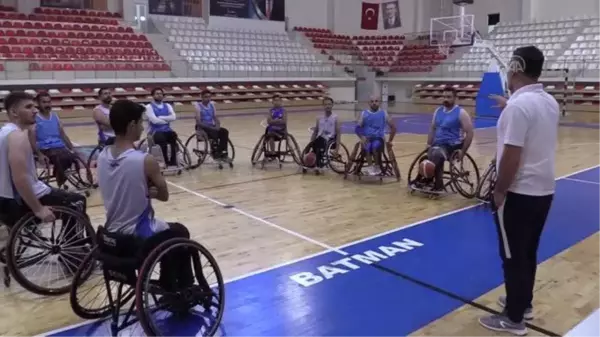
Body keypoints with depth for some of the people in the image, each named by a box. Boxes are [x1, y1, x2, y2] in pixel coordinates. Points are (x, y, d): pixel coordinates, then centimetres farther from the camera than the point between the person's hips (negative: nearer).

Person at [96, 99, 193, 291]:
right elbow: (164, 195, -9)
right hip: (140, 238, -6)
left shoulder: (102, 157, -4)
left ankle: (167, 288, 41)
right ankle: (184, 291, 36)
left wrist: (145, 191, -8)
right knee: (180, 232, 25)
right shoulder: (145, 161, -24)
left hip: (113, 234, 6)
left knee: (166, 229, 32)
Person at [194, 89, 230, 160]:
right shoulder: (198, 106, -7)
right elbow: (198, 122, -15)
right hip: (202, 127, -5)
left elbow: (215, 117, 11)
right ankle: (215, 152, -27)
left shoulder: (212, 105, 11)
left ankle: (223, 152, -21)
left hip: (212, 127, 6)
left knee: (225, 131, -21)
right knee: (213, 132, -35)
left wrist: (218, 125, -12)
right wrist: (209, 127, -25)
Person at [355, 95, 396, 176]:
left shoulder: (384, 113, 6)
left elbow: (393, 127, 9)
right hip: (367, 138, 0)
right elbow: (358, 128, 4)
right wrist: (362, 137, -14)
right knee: (367, 148, -35)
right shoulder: (364, 113, 7)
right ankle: (370, 167, -29)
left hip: (379, 138, 0)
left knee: (375, 147, -35)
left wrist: (390, 141, 3)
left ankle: (377, 167, -14)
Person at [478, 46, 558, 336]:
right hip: (544, 190, 8)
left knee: (513, 256, 4)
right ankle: (523, 303, 36)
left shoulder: (518, 105, -21)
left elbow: (511, 157, -24)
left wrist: (499, 192, -13)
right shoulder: (550, 102, 6)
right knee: (528, 252, 20)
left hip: (519, 193, -8)